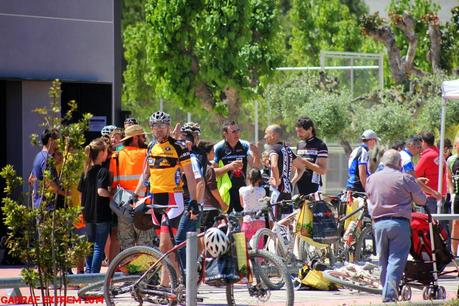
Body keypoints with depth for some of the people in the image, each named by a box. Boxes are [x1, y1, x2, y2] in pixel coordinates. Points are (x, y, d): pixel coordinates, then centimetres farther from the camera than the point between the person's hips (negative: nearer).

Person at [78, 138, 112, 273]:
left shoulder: (86, 171, 7)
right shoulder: (103, 171, -14)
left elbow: (81, 192, 11)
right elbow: (101, 191, -26)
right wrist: (112, 195, -10)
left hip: (88, 214, 7)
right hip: (102, 215, -7)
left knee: (90, 245, 17)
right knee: (99, 247, -2)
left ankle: (88, 271, 22)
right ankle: (95, 274, -4)